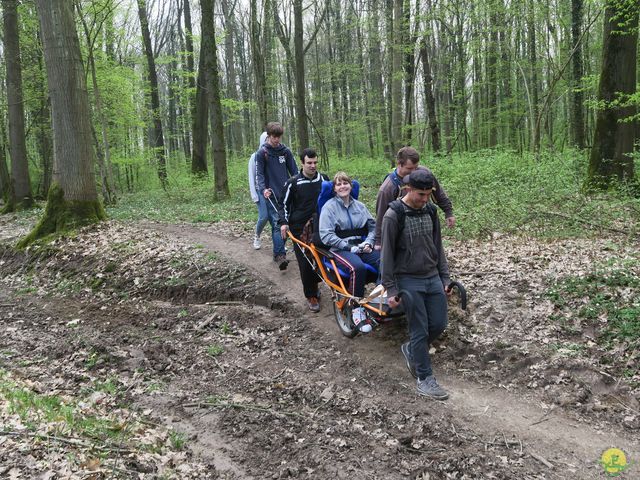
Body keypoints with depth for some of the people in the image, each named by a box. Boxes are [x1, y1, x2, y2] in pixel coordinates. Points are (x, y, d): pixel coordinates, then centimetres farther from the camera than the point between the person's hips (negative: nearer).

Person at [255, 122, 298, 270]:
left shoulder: (285, 151, 8)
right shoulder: (261, 153, -1)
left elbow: (294, 171, 11)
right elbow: (259, 173, -6)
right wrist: (263, 189, -21)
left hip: (286, 193, 4)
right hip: (272, 194, -4)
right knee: (277, 223, -12)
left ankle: (278, 250, 19)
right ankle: (280, 255, -16)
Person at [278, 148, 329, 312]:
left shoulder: (323, 179, 5)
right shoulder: (293, 182, -4)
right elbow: (284, 204, 3)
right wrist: (284, 222, -11)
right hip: (300, 229, -3)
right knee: (305, 263, -4)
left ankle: (314, 285, 30)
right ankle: (311, 296, 9)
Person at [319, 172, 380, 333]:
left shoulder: (359, 206, 16)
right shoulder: (329, 207, 2)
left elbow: (373, 226, 16)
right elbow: (326, 235, -8)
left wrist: (369, 242, -4)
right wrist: (348, 246, -14)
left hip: (361, 246, 4)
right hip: (339, 250, -4)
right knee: (358, 267, -37)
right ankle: (357, 310, -23)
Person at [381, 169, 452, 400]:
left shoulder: (430, 211, 5)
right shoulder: (394, 215, -14)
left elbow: (438, 246, 13)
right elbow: (387, 254, -11)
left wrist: (445, 278, 11)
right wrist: (391, 289, -12)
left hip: (433, 277, 6)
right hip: (409, 281, -6)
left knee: (439, 324, 8)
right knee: (420, 330, -2)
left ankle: (411, 350, 34)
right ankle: (424, 379, 12)